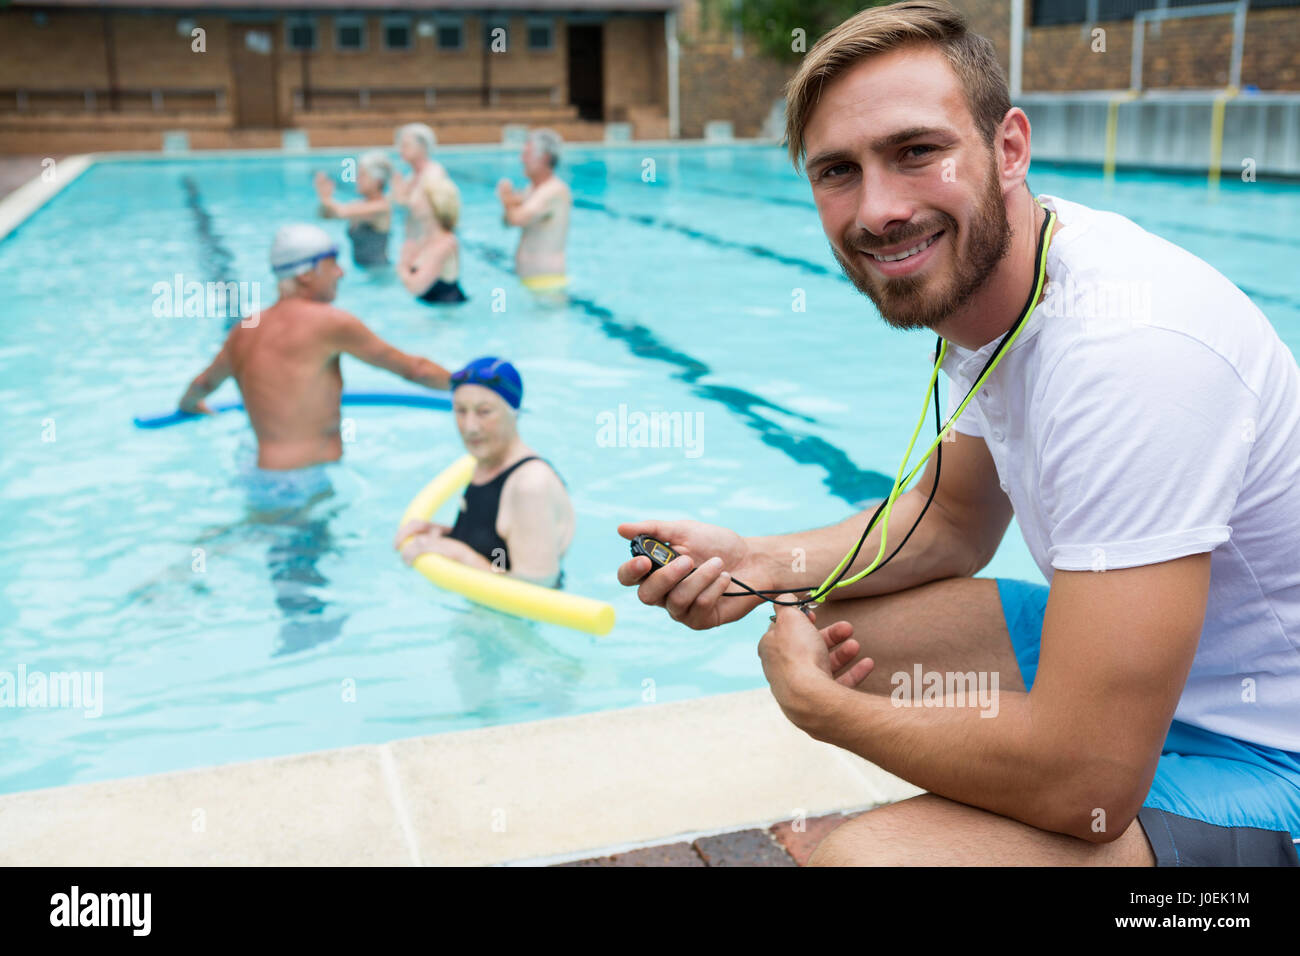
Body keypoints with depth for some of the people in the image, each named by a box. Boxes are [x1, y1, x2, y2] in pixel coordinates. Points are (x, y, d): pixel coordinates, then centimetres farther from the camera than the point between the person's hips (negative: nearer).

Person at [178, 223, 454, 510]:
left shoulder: (245, 331, 13)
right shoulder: (330, 322, -8)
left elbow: (204, 382, 31)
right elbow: (412, 368, -1)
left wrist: (188, 404, 54)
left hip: (263, 477, 9)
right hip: (299, 484, -9)